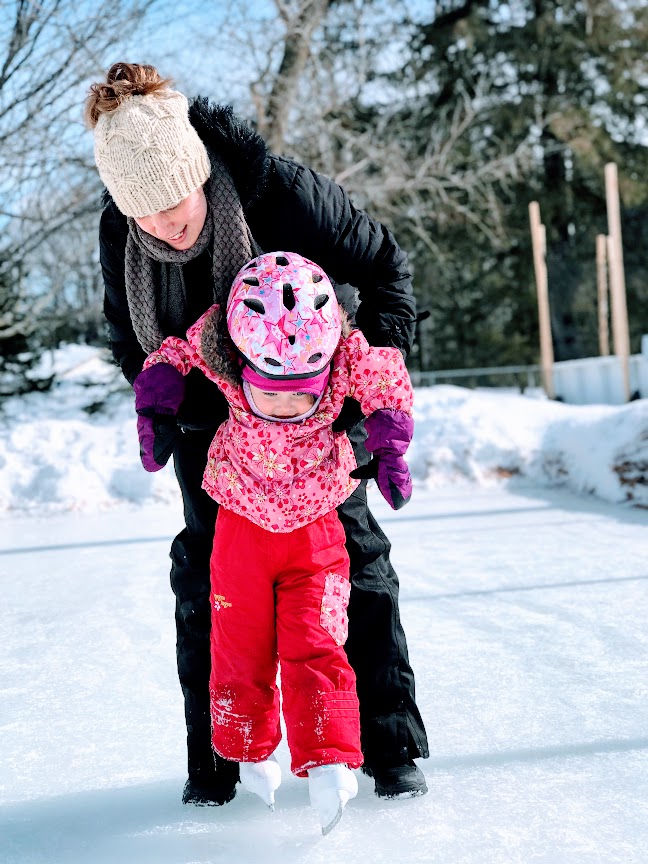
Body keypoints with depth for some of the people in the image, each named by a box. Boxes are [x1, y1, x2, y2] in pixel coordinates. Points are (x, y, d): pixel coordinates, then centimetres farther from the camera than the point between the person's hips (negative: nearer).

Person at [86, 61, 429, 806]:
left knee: (350, 552, -2)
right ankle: (213, 758, 12)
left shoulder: (281, 190, -31)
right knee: (206, 568, -1)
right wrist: (175, 409, -15)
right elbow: (130, 342, -2)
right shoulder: (119, 232, -20)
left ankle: (392, 747, 7)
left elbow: (384, 264, -17)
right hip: (207, 417, 3)